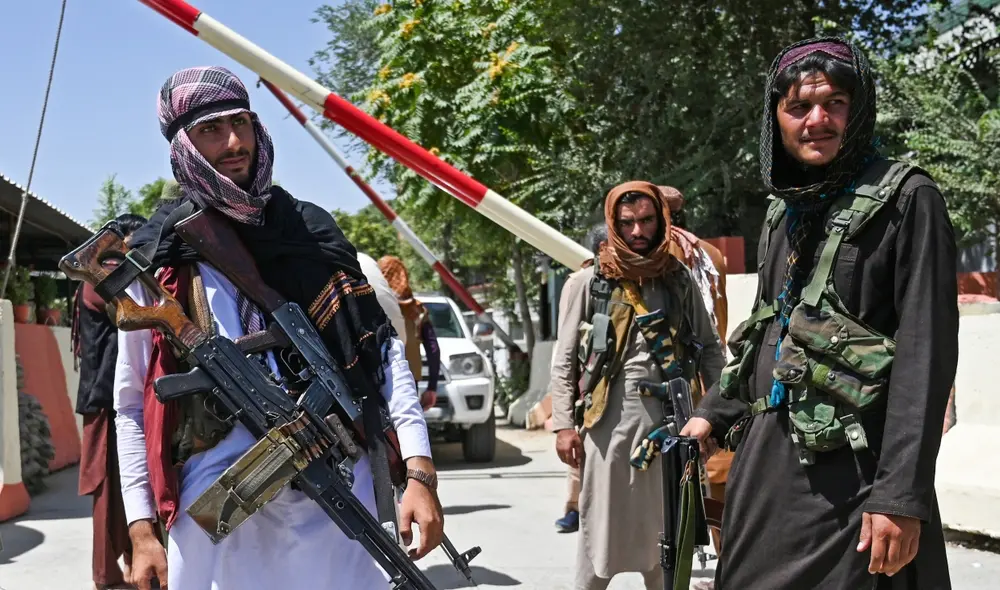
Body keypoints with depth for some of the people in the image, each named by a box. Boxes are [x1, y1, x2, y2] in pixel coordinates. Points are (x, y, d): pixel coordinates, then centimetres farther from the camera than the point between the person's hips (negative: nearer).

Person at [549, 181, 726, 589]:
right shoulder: (587, 282, 1)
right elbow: (564, 360, 0)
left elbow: (709, 348, 13)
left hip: (670, 416, 3)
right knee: (602, 528, 2)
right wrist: (564, 424, -8)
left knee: (665, 531, 11)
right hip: (610, 417, -3)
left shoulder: (679, 280, 9)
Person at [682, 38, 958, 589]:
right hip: (765, 458, 7)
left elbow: (926, 352, -14)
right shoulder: (783, 211, 13)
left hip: (852, 469, -6)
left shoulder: (905, 200, -7)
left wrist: (902, 494, -19)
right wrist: (713, 413, 17)